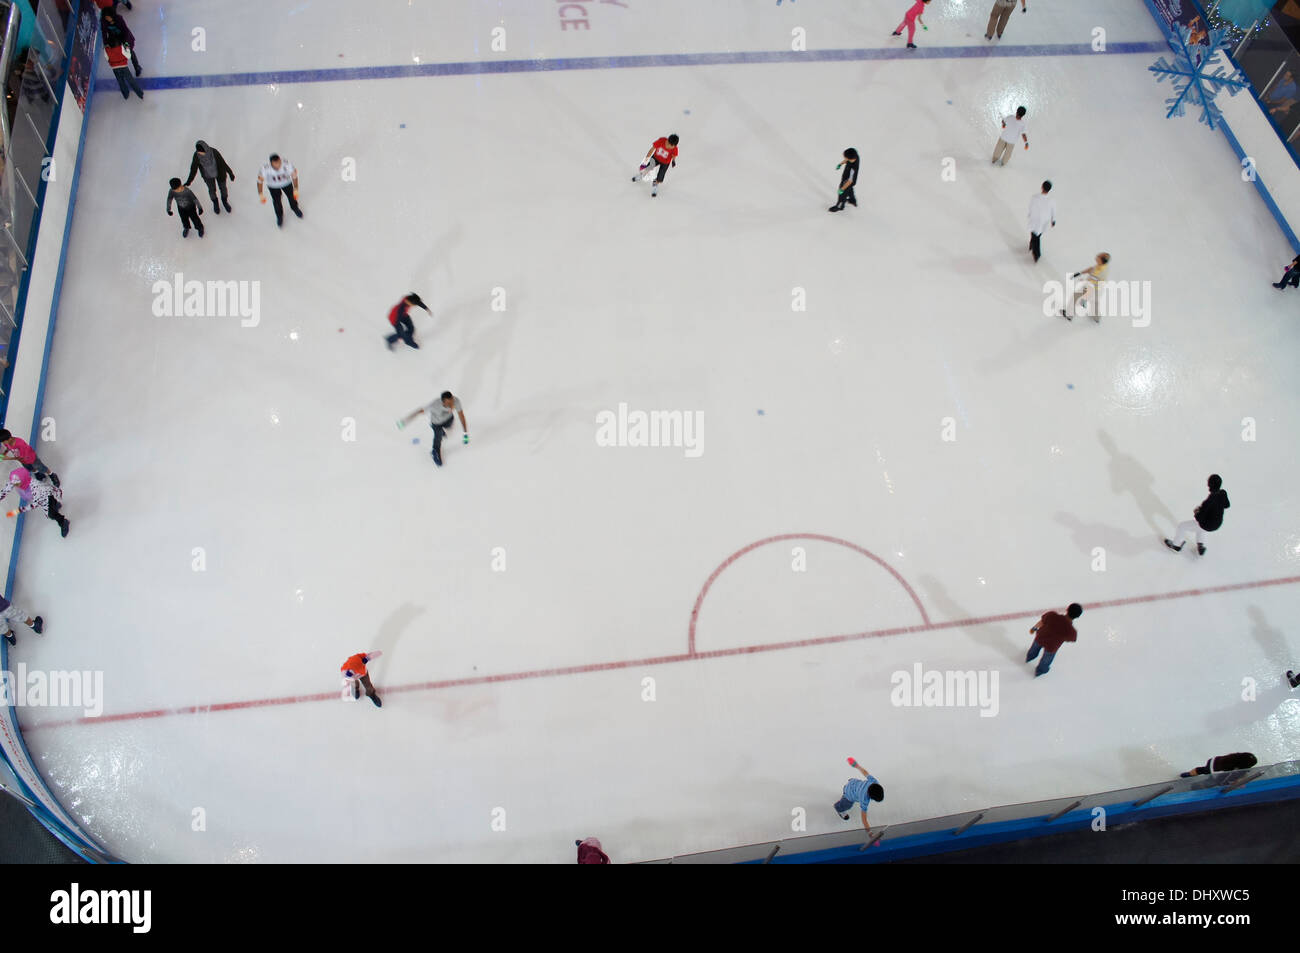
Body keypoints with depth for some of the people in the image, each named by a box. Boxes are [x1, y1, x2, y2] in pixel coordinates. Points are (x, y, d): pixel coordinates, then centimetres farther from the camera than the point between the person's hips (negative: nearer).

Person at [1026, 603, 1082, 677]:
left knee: (1035, 647, 38)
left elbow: (1041, 622, -14)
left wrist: (1034, 628, 7)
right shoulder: (1071, 632, -36)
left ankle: (1029, 657, 70)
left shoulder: (1052, 615, -34)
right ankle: (1039, 671, 63)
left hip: (1039, 638, 1)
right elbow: (1071, 639, -12)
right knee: (1046, 660, 34)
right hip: (1051, 648, -1)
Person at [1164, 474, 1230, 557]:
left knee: (1182, 526, 17)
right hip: (1218, 523, 7)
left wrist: (1195, 512, -6)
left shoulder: (1208, 501, -37)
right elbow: (1227, 505, 6)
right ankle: (1201, 547, 46)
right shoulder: (1223, 493, -17)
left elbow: (1199, 517, -28)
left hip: (1206, 526, -7)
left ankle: (1177, 545, 39)